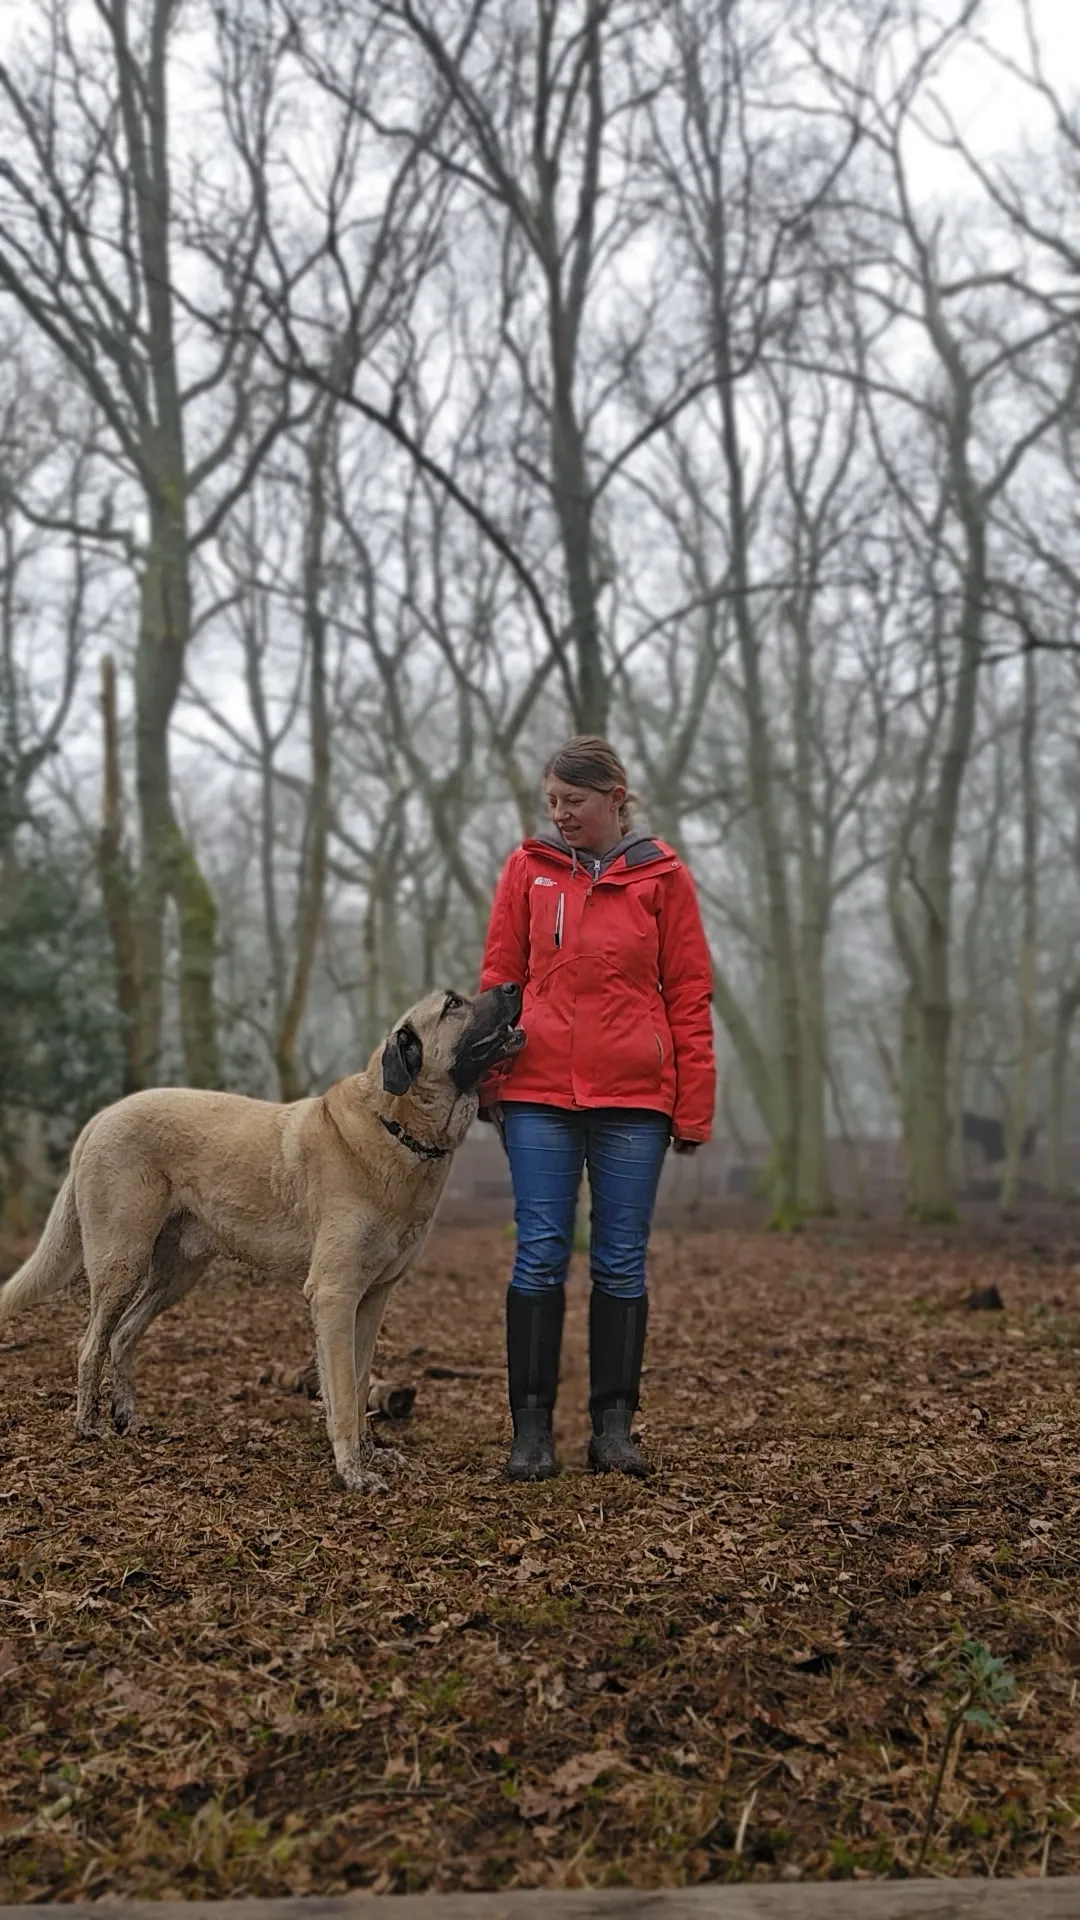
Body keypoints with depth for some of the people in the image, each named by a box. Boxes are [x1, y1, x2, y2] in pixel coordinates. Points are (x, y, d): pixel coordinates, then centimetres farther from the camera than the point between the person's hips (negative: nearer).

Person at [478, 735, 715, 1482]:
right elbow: (500, 976, 8)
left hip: (634, 1094, 0)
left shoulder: (662, 876, 3)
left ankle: (614, 1426, 13)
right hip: (539, 1092, 1)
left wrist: (694, 1106, -2)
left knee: (623, 1262, 5)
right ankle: (531, 1427, 7)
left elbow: (689, 994, 2)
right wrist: (489, 1079, 1)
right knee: (540, 1256, 0)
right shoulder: (530, 867, 6)